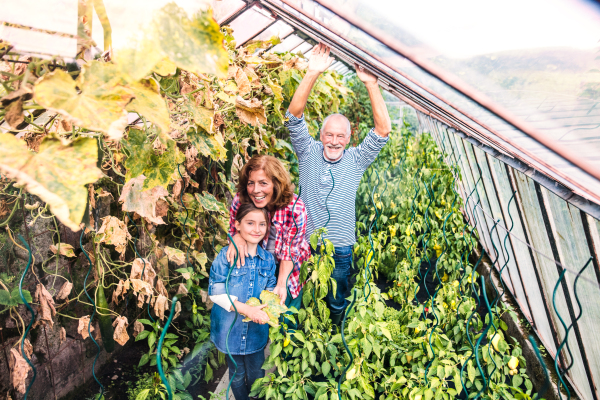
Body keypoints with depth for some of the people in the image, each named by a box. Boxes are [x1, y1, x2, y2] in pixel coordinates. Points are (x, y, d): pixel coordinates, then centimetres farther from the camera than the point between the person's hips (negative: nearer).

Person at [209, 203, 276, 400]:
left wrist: (266, 308, -18)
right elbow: (216, 292, -17)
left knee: (256, 374, 19)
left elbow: (270, 290, 4)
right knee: (237, 374, 18)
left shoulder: (268, 259, -2)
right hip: (231, 328, -3)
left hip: (257, 329, 3)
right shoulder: (226, 255, -15)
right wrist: (246, 309, -24)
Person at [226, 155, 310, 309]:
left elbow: (289, 252, -23)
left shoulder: (295, 208, -32)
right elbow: (233, 228, -5)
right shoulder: (240, 200, -23)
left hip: (287, 269, -2)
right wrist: (237, 236, -29)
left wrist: (281, 284, -33)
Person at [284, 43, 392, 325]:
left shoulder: (356, 160, -3)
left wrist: (371, 84, -23)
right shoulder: (308, 153, -3)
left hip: (340, 248, 0)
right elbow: (294, 116, -14)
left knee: (337, 306, 15)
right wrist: (312, 74, -26)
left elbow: (383, 130, -15)